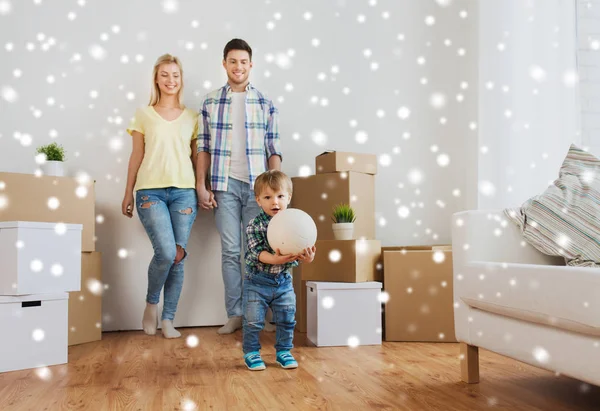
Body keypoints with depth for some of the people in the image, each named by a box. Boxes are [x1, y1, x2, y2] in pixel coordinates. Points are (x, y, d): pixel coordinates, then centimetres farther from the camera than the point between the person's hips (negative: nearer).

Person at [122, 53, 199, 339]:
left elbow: (197, 157, 14)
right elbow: (136, 157, 9)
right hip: (150, 191, -2)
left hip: (184, 192, 2)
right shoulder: (144, 115, 9)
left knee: (178, 256, 0)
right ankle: (151, 304, 10)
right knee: (166, 252, -17)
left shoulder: (191, 117, 13)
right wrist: (128, 193, 9)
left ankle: (168, 320, 10)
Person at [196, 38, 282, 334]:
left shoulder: (265, 104, 7)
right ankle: (234, 314, 9)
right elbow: (203, 148, 7)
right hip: (225, 185, 0)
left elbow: (273, 150, 5)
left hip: (257, 185, 0)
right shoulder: (210, 102, 8)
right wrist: (201, 186, 0)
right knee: (230, 251, 1)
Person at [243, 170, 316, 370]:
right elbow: (257, 252, -22)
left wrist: (307, 257, -34)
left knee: (286, 319, 11)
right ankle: (251, 352, 22)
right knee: (253, 320, 4)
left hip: (283, 281, 3)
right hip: (257, 281, -3)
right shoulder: (255, 225, -14)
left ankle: (283, 351, 28)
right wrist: (275, 259, -40)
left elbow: (300, 248, -11)